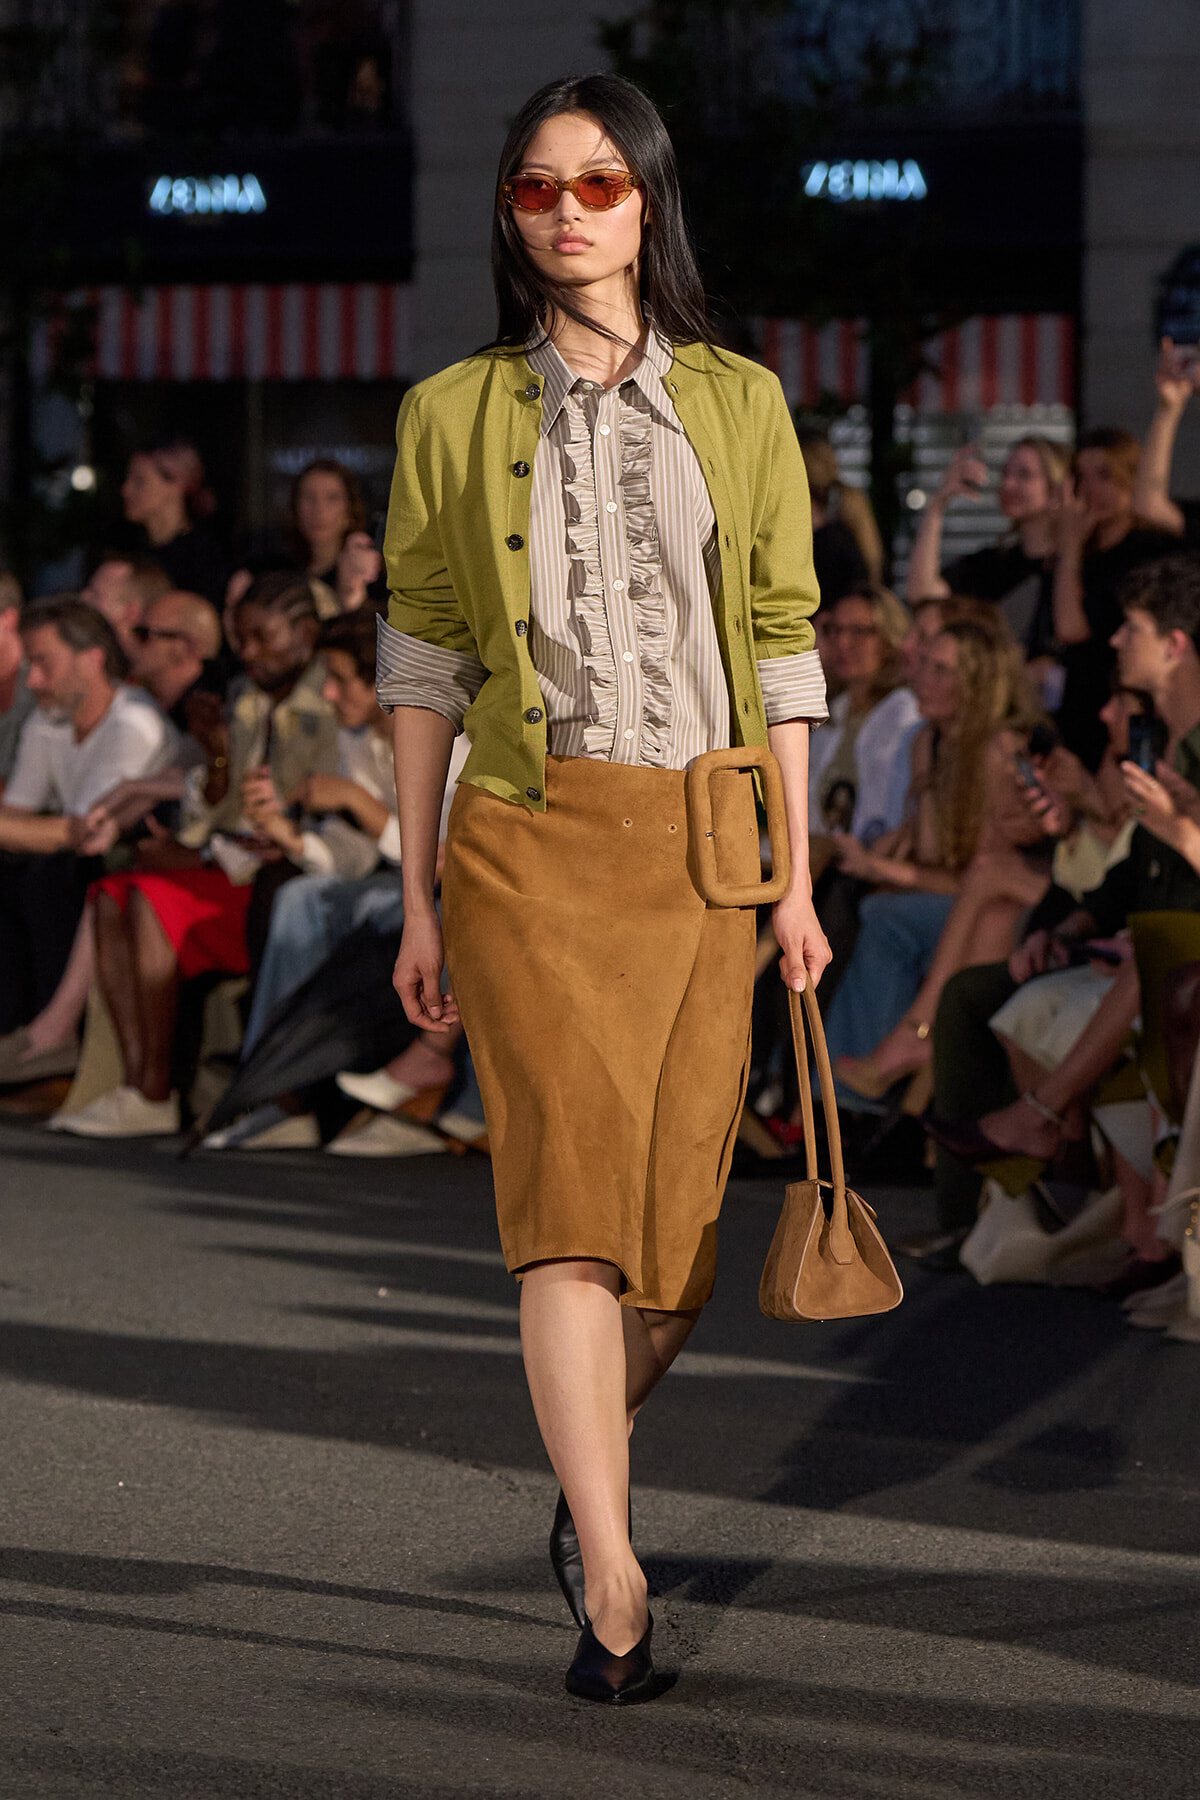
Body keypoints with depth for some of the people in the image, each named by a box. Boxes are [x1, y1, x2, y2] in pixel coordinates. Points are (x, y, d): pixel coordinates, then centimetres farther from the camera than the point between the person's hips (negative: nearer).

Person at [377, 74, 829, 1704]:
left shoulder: (738, 405, 8)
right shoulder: (453, 416, 6)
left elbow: (782, 648, 8)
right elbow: (423, 663, 6)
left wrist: (796, 879, 4)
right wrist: (419, 899, 3)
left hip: (700, 840, 2)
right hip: (530, 838, -2)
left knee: (675, 1212, 5)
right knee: (570, 1195, -13)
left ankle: (587, 1478, 33)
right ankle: (612, 1586, -12)